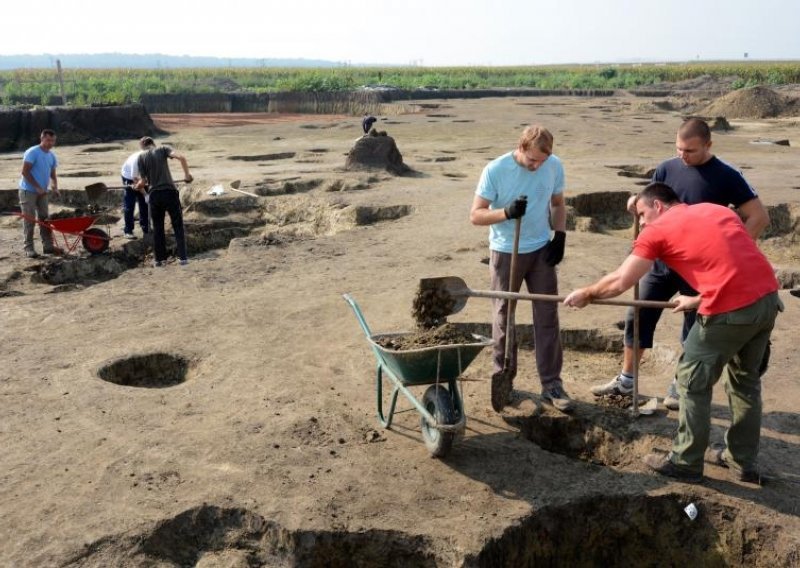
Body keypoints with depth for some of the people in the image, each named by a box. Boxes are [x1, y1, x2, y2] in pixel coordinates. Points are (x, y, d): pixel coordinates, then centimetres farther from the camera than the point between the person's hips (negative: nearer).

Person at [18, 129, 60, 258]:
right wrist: (37, 187, -19)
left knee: (45, 218, 8)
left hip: (43, 192, 7)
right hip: (28, 191, -7)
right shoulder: (32, 153, -13)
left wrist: (54, 187, -4)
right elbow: (25, 172, -17)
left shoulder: (52, 156, 9)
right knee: (29, 219, -4)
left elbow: (52, 174, 15)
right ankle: (29, 248, -1)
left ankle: (48, 246, 13)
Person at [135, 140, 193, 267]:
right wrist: (187, 174, -3)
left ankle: (160, 259, 15)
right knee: (178, 226, 6)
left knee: (157, 228, 13)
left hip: (154, 194, 1)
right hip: (170, 192, -1)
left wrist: (138, 186, 24)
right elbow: (181, 157, -14)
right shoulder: (162, 149, 4)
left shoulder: (141, 157, 6)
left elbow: (143, 182, 2)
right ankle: (183, 257, 1)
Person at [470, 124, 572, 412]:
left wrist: (559, 236, -3)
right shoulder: (495, 170, -17)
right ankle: (503, 379, 25)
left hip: (541, 251, 3)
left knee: (547, 316, 3)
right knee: (504, 316, 9)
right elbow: (476, 215, -14)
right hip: (506, 252, -2)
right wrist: (506, 212, -31)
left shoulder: (555, 166, -6)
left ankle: (551, 383, 13)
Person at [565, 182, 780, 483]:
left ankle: (685, 463, 23)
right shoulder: (720, 210, 24)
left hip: (730, 309, -7)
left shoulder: (658, 229, 6)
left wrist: (586, 294, 22)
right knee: (746, 379, 23)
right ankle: (744, 461, 35)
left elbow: (620, 282, 6)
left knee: (693, 383, 11)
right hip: (769, 297, 7)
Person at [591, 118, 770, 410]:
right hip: (662, 261, 4)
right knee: (637, 317, 6)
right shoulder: (667, 169, -1)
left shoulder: (726, 176, -11)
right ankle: (626, 379, 21)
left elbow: (759, 217, -7)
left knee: (694, 327, 8)